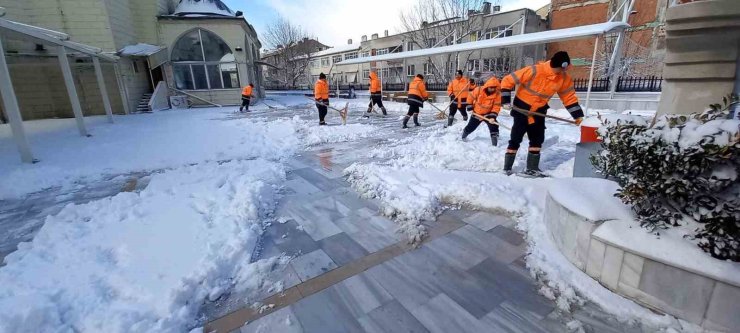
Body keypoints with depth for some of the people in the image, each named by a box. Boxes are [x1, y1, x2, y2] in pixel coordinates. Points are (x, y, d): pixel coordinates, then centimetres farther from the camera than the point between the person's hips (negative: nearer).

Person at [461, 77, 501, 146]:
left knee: (494, 126, -17)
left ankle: (495, 143, -9)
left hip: (488, 114, 0)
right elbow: (471, 96, -4)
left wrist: (493, 114, -28)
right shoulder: (478, 90, -22)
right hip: (476, 113, 0)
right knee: (470, 127, 14)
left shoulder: (497, 94, -20)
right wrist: (469, 105, -1)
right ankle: (464, 135, 45)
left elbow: (497, 105, -15)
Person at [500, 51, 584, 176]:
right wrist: (506, 101, -22)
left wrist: (578, 115, -1)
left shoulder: (564, 78, -7)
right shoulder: (534, 71, -25)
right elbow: (508, 81, -20)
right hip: (522, 107, -5)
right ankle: (507, 168, 5)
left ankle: (532, 168, 19)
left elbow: (569, 96, 4)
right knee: (516, 139, -5)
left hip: (539, 110, 6)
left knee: (538, 139, 7)